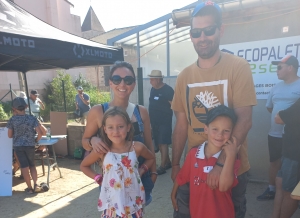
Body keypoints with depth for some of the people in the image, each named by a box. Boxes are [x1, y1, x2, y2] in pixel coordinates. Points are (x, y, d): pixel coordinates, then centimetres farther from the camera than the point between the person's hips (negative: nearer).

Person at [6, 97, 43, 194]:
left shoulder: (12, 120, -7)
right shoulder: (32, 118, -7)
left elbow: (10, 135, 0)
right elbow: (40, 133, -10)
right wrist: (36, 140, 8)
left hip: (18, 145, 0)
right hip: (30, 145, 0)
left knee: (24, 166, 7)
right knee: (32, 165, 17)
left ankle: (29, 188, 13)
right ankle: (35, 185, 7)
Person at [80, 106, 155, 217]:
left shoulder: (137, 147, -13)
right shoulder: (102, 150, -14)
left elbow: (151, 158, 8)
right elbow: (84, 166, 4)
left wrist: (141, 171, -6)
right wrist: (98, 178, -6)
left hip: (133, 204, 1)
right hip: (111, 205, 0)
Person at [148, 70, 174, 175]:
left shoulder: (168, 90, -12)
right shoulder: (153, 89, 10)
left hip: (164, 121, -8)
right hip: (154, 121, 8)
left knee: (163, 143, -5)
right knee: (158, 143, 13)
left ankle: (162, 166, 3)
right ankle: (168, 162, 27)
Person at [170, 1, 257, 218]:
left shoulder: (238, 67, -10)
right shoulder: (184, 76, 0)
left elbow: (244, 120, -17)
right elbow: (181, 124, 1)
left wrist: (221, 163, -22)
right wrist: (175, 164, 1)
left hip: (232, 168, -3)